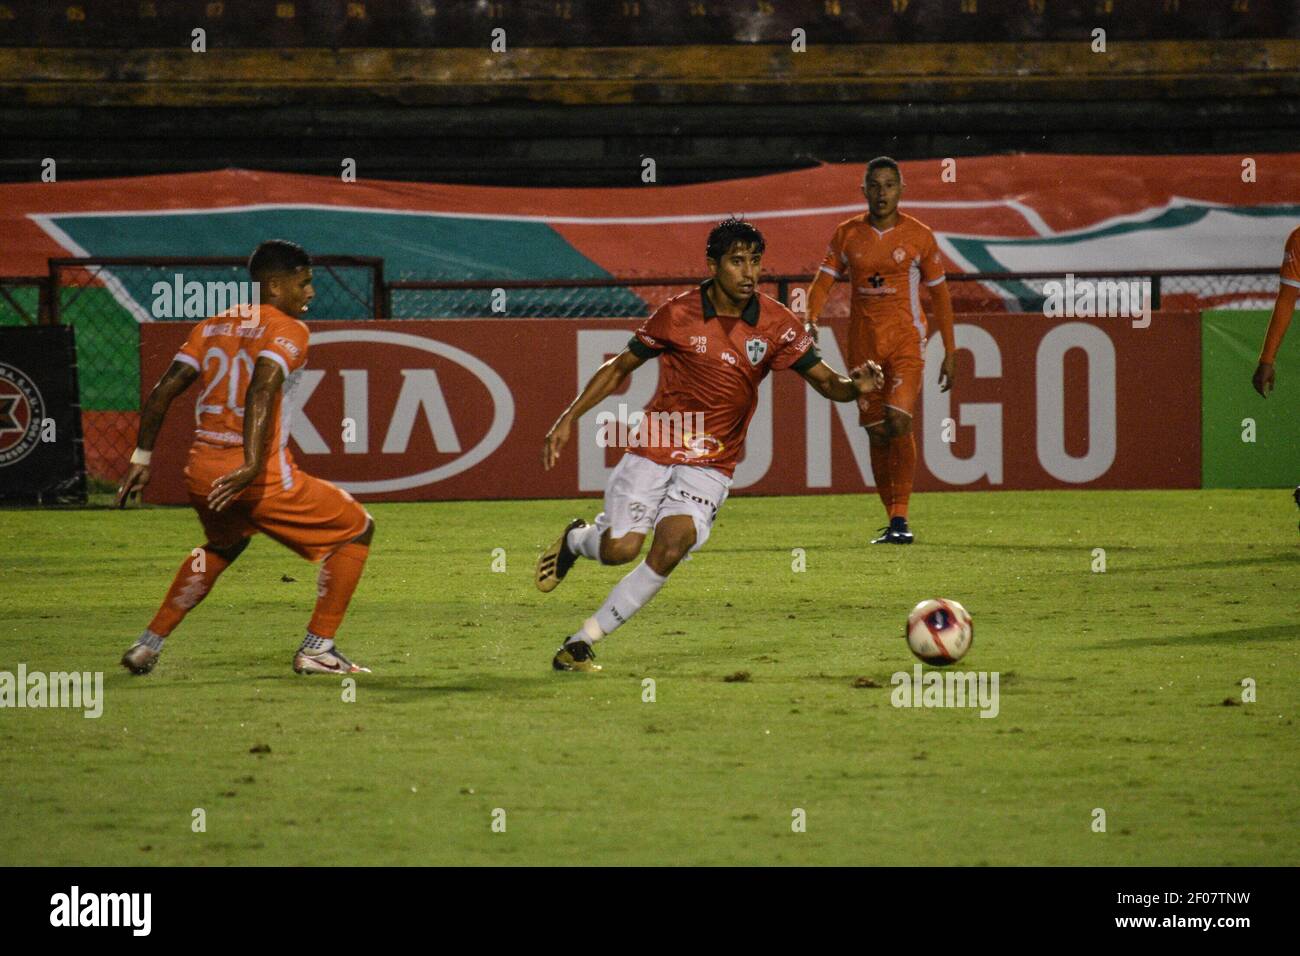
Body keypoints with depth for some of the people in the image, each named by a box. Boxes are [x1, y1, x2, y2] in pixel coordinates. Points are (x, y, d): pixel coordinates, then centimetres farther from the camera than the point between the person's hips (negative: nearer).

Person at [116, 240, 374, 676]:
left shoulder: (212, 327, 15)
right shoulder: (287, 330, -5)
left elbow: (163, 391, 9)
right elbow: (261, 390, -23)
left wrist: (142, 458, 13)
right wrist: (251, 465, -30)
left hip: (201, 474, 7)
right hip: (264, 478, -7)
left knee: (223, 545, 37)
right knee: (355, 529, 10)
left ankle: (148, 645, 31)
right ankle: (317, 647, 5)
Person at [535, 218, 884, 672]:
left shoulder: (776, 323, -5)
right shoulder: (677, 315, -7)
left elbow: (826, 382, -2)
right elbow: (619, 368, 6)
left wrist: (855, 385, -25)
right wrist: (569, 418, -1)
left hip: (710, 464, 1)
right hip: (652, 450, -1)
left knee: (674, 540, -24)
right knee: (621, 548, -15)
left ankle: (581, 642, -12)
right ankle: (578, 539, 25)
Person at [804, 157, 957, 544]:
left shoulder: (919, 236, 0)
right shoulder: (847, 234, 5)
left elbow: (939, 294, 6)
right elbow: (823, 281, 3)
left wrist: (950, 353, 6)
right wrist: (811, 320, -18)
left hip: (906, 341, -3)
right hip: (863, 344, 3)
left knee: (898, 422, -20)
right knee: (877, 433, 5)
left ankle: (900, 518, -18)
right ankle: (893, 521, 17)